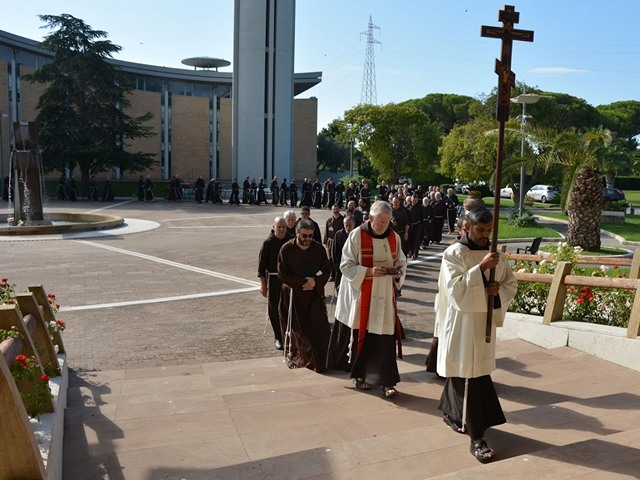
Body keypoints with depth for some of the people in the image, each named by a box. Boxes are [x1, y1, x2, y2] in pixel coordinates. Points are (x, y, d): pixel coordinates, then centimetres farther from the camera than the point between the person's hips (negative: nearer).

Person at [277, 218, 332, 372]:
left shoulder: (319, 248, -3)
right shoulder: (286, 249, -8)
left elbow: (326, 269, 2)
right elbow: (282, 273, -9)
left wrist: (315, 281, -17)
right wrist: (302, 282, -17)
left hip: (314, 294, 1)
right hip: (293, 294, -1)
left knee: (318, 327, -5)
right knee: (295, 327, 10)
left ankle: (319, 359, 4)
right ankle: (294, 356, 28)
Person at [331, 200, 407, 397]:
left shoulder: (394, 237, 4)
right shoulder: (357, 235, -8)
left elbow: (401, 262, 13)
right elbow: (346, 265, -8)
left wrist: (398, 270, -11)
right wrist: (369, 272, -22)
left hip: (384, 297, 3)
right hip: (362, 296, -3)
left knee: (386, 337, -2)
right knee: (361, 336, 7)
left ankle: (387, 381, 6)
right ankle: (360, 375, 25)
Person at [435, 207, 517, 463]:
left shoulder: (496, 255, 6)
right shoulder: (454, 253, -11)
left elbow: (512, 284, 10)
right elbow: (455, 288, -21)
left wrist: (499, 289, -12)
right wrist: (481, 267, -28)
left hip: (485, 322, 6)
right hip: (461, 323, -6)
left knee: (475, 372, 17)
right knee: (468, 376, -5)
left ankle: (451, 412, 39)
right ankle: (476, 438, 0)